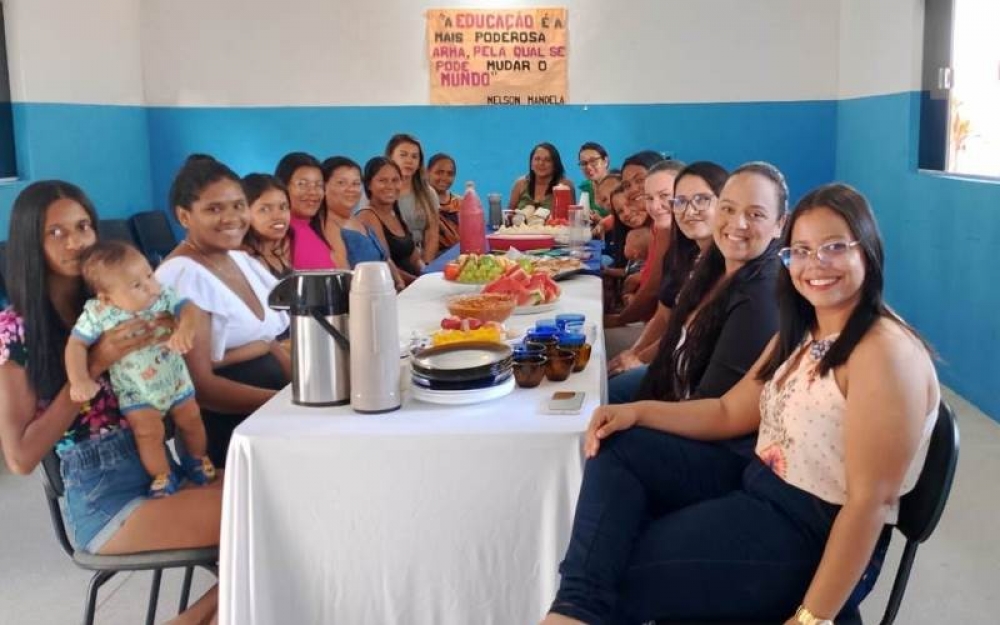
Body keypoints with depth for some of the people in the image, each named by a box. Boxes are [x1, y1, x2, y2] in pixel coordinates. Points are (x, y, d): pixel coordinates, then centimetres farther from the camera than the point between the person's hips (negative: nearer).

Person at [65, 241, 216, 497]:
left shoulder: (163, 297, -16)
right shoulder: (97, 314, -22)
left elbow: (188, 308, -23)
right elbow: (76, 344, -18)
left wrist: (186, 327, -46)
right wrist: (79, 380, -28)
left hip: (175, 380, 3)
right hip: (135, 392, -3)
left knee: (191, 419, 10)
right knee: (148, 430, -13)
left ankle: (196, 460, 39)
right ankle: (163, 476, 11)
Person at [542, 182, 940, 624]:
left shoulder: (886, 353, -21)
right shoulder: (799, 335, 10)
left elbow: (870, 500, -24)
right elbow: (729, 413, 12)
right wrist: (636, 412, -4)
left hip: (818, 536, -9)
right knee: (617, 449, -3)